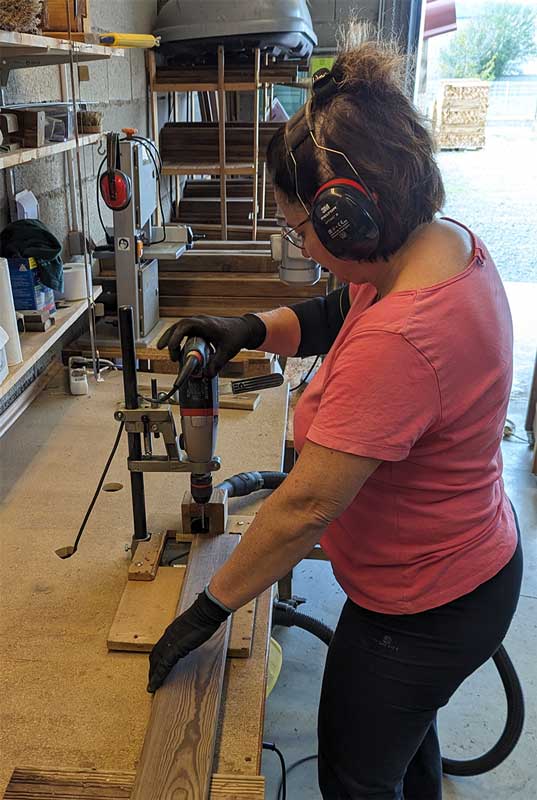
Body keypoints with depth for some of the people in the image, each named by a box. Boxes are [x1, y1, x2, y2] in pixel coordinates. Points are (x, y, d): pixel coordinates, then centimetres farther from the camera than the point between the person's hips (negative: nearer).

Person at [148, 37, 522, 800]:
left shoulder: (396, 341, -39)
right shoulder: (448, 240, -9)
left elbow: (307, 506, -32)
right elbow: (338, 313, 6)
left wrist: (208, 609, -19)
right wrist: (253, 329, -12)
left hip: (423, 608, -9)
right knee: (406, 732, 34)